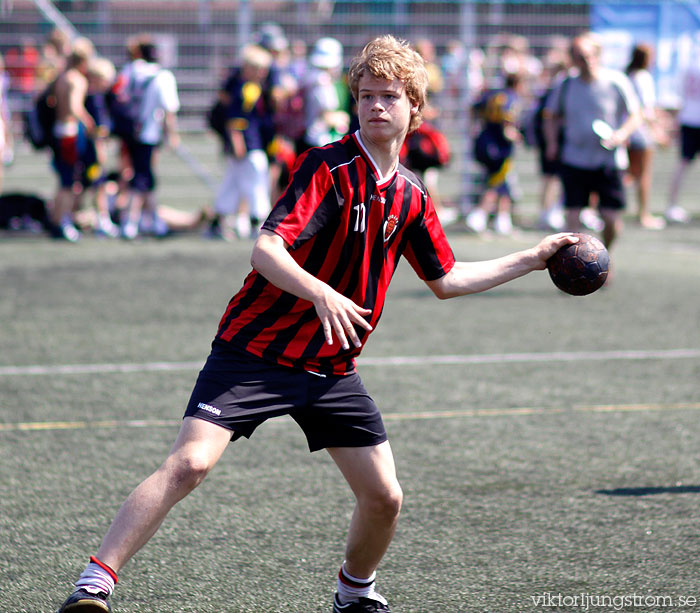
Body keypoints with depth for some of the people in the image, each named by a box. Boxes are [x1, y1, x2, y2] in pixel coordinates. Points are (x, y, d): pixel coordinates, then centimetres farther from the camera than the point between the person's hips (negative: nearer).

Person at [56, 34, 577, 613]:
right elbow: (266, 249, -25)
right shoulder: (328, 167, -14)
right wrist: (322, 294, -42)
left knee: (384, 497, 4)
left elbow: (446, 280, 21)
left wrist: (533, 257, 22)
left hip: (332, 368, 6)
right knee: (189, 463, -21)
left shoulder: (411, 196, 7)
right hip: (255, 352, -6)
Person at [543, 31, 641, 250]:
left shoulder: (617, 82, -5)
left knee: (612, 220, -4)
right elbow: (551, 117, 17)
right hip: (573, 161, 2)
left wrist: (621, 134, -19)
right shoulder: (566, 85, 2)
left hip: (609, 163, -1)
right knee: (572, 218, -7)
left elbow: (634, 115, 1)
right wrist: (552, 143, 1)